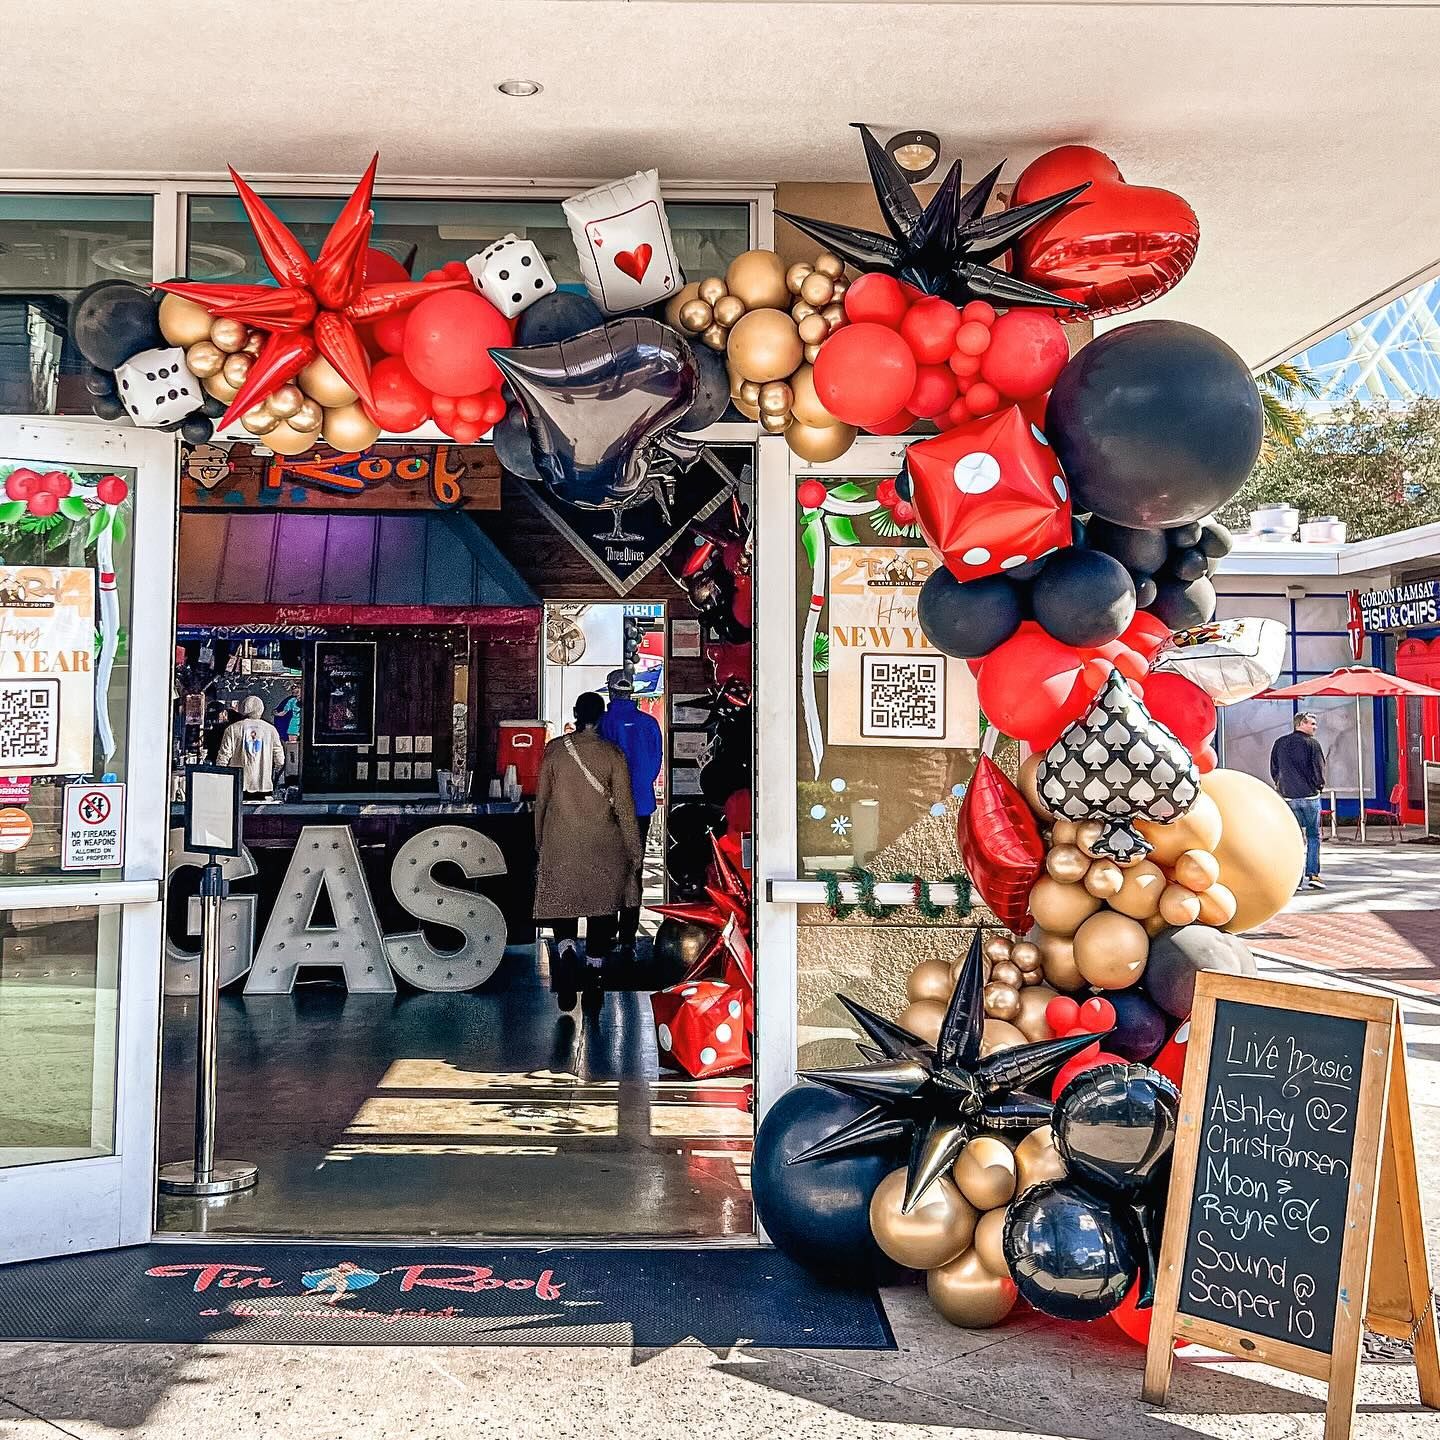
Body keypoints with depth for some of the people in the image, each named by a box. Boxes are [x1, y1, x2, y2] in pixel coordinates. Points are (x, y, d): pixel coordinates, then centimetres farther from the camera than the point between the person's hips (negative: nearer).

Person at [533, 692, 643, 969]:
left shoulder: (554, 748, -4)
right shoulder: (612, 753, -8)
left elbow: (541, 798, 3)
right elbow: (624, 804, -6)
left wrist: (539, 838, 16)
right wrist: (635, 849, 2)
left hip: (560, 840, 1)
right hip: (602, 842, 0)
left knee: (561, 893, 13)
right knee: (602, 895, 13)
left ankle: (566, 939, -10)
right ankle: (596, 956, 15)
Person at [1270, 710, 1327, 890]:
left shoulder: (1279, 743, 8)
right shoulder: (1312, 743, -6)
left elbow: (1274, 769, 10)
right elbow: (1319, 768, -7)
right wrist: (1319, 785, 10)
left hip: (1289, 796, 3)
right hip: (1310, 795, -3)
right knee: (1313, 836, 8)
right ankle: (1313, 874, 1)